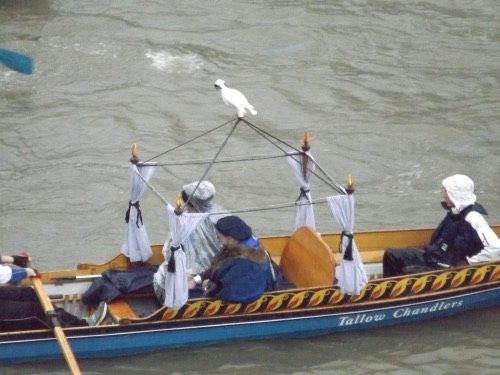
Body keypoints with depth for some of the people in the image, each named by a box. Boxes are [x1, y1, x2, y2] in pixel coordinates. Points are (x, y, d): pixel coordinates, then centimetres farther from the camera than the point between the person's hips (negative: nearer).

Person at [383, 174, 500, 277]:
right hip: (435, 256, 10)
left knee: (408, 272, -29)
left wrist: (468, 263, -23)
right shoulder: (455, 211, 5)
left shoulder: (472, 218, -24)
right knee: (391, 255, 5)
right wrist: (432, 247, 10)